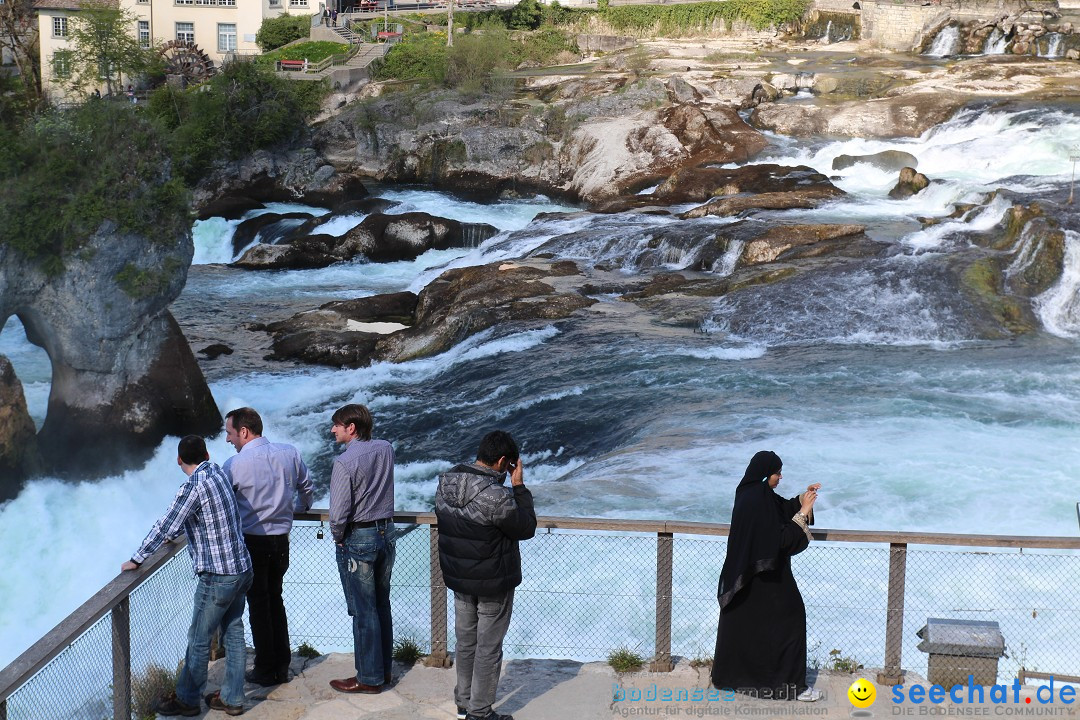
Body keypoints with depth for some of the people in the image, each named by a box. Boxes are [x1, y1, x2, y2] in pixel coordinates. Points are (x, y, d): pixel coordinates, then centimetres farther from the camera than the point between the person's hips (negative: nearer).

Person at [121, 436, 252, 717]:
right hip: (242, 568, 8)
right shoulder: (217, 473, 7)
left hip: (217, 577, -8)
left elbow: (166, 526, -17)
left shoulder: (194, 486, -18)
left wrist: (136, 560, -8)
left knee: (199, 640, 6)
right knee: (233, 633, 16)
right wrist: (173, 534, 31)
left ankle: (187, 700, 20)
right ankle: (231, 699, 24)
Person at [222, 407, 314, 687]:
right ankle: (282, 666, 22)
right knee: (275, 600, 18)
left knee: (258, 604, 7)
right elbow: (307, 490, 13)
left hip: (252, 542, -5)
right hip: (281, 540, 5)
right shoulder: (289, 453, -1)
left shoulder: (235, 465, -15)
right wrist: (297, 507, 34)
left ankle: (265, 671, 14)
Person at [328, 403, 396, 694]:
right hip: (386, 533, 7)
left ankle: (369, 678, 9)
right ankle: (384, 669, 25)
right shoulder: (386, 449, 1)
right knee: (382, 605, 16)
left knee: (363, 610, 2)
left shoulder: (345, 462, -19)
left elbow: (339, 511, -19)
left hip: (358, 539, -7)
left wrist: (338, 537, -3)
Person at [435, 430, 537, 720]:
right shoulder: (497, 497, -28)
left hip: (458, 579, 7)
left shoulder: (445, 485, -6)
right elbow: (526, 528, -15)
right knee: (488, 647, 7)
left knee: (465, 643, 21)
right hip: (493, 586, -7)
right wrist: (519, 488, -10)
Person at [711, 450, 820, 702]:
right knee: (788, 620, 0)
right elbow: (780, 539, -24)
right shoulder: (760, 499, -24)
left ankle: (726, 674, 28)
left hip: (744, 574, 10)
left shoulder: (750, 492, 5)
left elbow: (782, 509, 17)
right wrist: (803, 513, -18)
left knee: (741, 622, 19)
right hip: (767, 578, -10)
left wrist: (803, 498, 2)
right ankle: (791, 684, 4)